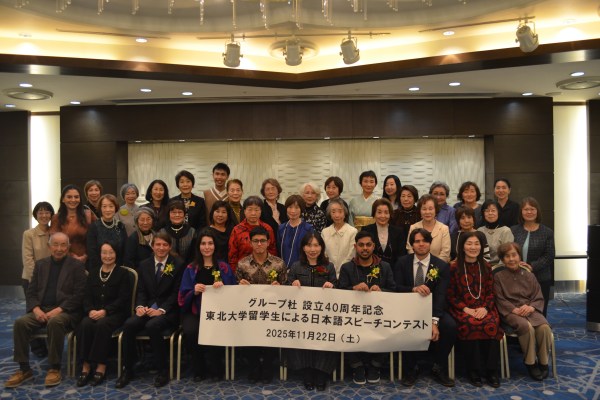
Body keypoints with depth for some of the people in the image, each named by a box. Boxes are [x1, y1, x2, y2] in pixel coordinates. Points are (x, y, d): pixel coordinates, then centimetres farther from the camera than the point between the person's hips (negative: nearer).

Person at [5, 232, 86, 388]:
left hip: (66, 311, -5)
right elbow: (31, 292, 10)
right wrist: (36, 309, -10)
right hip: (42, 309, 5)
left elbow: (79, 295, -8)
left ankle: (55, 368, -21)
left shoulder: (76, 265, -1)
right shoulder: (41, 264, 14)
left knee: (55, 322, -36)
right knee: (20, 322, -23)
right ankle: (24, 369, -9)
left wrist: (58, 310, -19)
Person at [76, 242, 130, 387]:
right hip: (95, 312, 4)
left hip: (115, 313, -4)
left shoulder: (122, 273, 2)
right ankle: (86, 367, -23)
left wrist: (105, 311, -19)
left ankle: (101, 367, -26)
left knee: (102, 325, -34)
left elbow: (123, 298, -7)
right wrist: (91, 310, -12)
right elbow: (87, 296, 9)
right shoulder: (93, 272, 16)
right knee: (85, 325, -29)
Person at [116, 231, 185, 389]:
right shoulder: (144, 265, 14)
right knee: (129, 324, -25)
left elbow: (176, 293, -5)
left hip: (168, 310, -4)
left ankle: (163, 370, -16)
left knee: (152, 326, -33)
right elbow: (141, 290, 10)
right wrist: (140, 306, -11)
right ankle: (127, 369, -9)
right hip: (147, 308, 4)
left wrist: (162, 310, -18)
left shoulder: (178, 265, 0)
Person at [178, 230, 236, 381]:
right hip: (194, 311, 1)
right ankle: (199, 369, -6)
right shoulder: (191, 269, 12)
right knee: (190, 331, -31)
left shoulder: (224, 268, 11)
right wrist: (194, 291, -14)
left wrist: (223, 287, -12)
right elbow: (183, 298, 6)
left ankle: (215, 369, -7)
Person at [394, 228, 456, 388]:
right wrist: (414, 289, -28)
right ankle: (410, 370, -9)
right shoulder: (402, 262, 2)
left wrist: (434, 321, -28)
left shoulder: (442, 266, -2)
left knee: (450, 326, -28)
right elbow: (396, 288, -6)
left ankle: (439, 369, -4)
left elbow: (441, 296, -14)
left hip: (432, 309, 1)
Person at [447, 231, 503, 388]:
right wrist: (465, 309, -12)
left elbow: (490, 292, 11)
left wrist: (485, 308, -8)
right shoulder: (454, 267, 3)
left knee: (491, 325, -30)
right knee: (470, 325, -34)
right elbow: (450, 295, 2)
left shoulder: (486, 267, 14)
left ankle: (491, 370, -15)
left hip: (484, 309, 3)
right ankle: (474, 371, -17)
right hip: (462, 309, -2)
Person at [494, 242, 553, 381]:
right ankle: (530, 363, -12)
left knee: (544, 327, -28)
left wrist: (531, 307, -12)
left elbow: (539, 298, 9)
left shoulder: (528, 275, 13)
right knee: (527, 327, -33)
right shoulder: (498, 276, 4)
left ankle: (543, 362, -6)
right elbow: (500, 300, -2)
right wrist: (514, 309, -17)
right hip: (510, 312, -3)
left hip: (530, 310, 3)